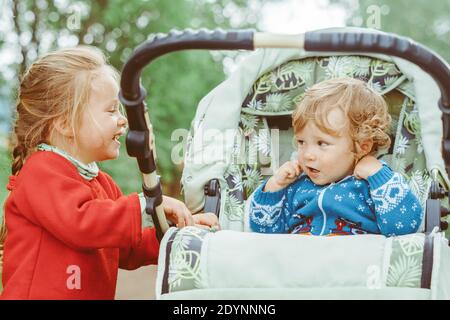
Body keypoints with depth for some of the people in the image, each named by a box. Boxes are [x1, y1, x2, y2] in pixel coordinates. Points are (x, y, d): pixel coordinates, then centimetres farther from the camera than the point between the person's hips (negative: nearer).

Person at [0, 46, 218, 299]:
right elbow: (80, 223, -24)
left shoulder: (101, 183, 17)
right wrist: (147, 205, -19)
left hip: (97, 293, 7)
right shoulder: (42, 172, -8)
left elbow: (127, 250, 19)